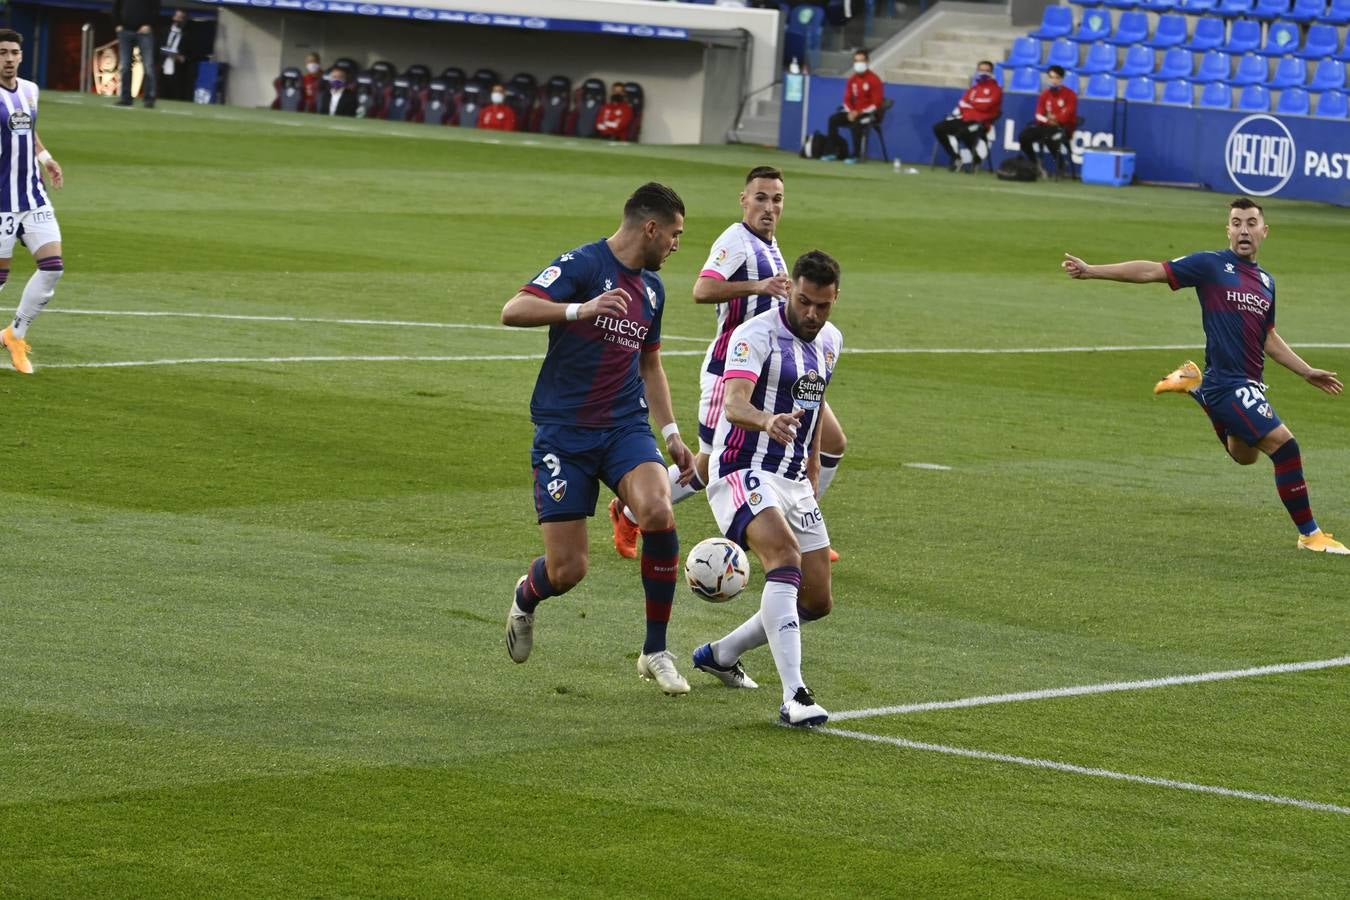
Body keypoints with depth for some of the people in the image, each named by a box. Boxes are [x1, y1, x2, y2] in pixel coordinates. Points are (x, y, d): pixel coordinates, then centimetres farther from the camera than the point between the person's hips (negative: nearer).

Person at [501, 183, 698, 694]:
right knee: (566, 570, -8)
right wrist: (581, 310, -35)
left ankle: (656, 652, -10)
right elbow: (513, 312, -22)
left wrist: (671, 434, 20)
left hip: (625, 427, 5)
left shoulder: (652, 288, 14)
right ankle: (526, 598, 33)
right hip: (563, 433, -5)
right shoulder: (582, 264, -9)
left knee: (659, 515, -26)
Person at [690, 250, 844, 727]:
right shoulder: (757, 335, -16)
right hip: (744, 473, -8)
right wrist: (768, 422, -52)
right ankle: (794, 697, -40)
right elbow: (734, 404, -31)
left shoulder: (830, 341, 9)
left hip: (794, 481, 8)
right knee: (785, 558, -32)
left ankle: (720, 654, 29)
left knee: (817, 602, 7)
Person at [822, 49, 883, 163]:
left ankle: (855, 155, -29)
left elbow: (876, 103, -14)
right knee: (833, 119, -13)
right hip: (853, 111, 7)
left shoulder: (874, 80, -11)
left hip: (868, 112, -6)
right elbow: (847, 99, 11)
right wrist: (851, 111, -10)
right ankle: (832, 151, -9)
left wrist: (859, 112, -21)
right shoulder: (852, 80, 8)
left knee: (856, 123, -36)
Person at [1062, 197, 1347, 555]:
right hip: (1227, 383, -8)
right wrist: (1091, 271, -11)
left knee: (1244, 455, 30)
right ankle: (1310, 534, -8)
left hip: (1248, 384, 8)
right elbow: (1152, 271, -7)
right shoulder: (1211, 265, -7)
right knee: (1284, 444, -19)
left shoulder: (1266, 282, 12)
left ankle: (1194, 385, 39)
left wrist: (1308, 372, 19)